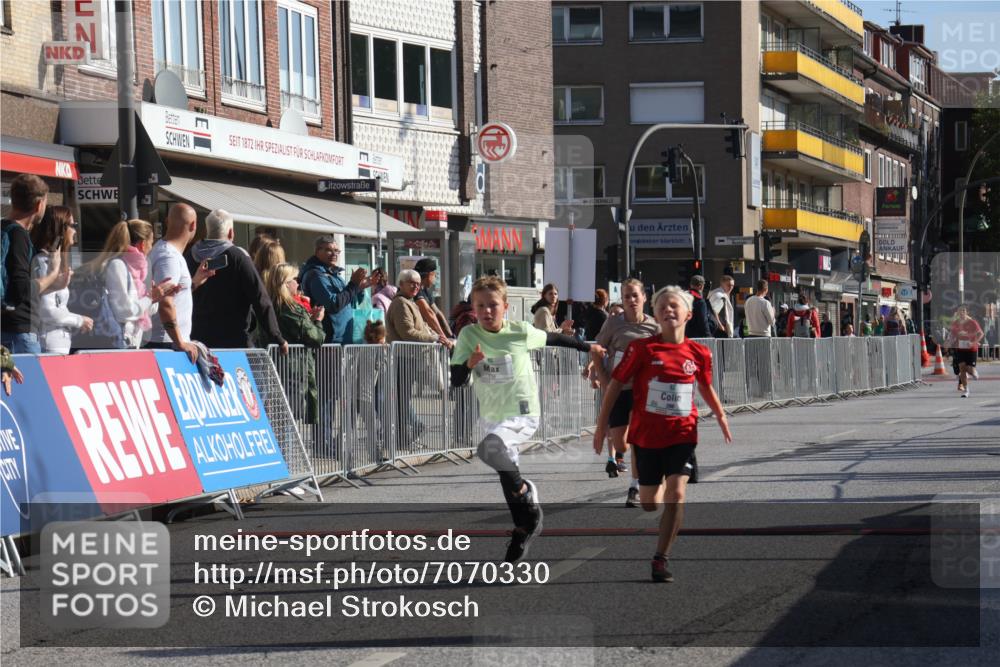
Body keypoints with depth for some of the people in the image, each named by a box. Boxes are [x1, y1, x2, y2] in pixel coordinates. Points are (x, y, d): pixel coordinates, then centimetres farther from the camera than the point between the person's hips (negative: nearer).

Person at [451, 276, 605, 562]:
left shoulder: (521, 332, -11)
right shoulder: (469, 335, -9)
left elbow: (553, 338, 9)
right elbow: (456, 381, -12)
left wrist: (588, 347, 22)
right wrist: (469, 364, -33)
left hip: (523, 414, -4)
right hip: (491, 417, 4)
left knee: (490, 448, -32)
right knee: (507, 476, 15)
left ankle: (525, 493, -11)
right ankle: (523, 529, 34)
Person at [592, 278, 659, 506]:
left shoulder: (653, 326, -1)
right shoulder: (614, 323, -2)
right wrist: (605, 383, -6)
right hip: (617, 389, 0)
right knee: (619, 441, -1)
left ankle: (635, 488, 5)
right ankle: (616, 457, 35)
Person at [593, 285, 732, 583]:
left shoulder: (699, 353, -1)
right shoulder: (642, 349, -8)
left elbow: (705, 386, 19)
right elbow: (616, 384, -2)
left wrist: (720, 415, 28)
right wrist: (602, 424, -1)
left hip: (682, 434, 1)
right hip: (647, 435, -1)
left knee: (676, 494, -16)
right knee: (649, 504, 7)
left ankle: (660, 559, -8)